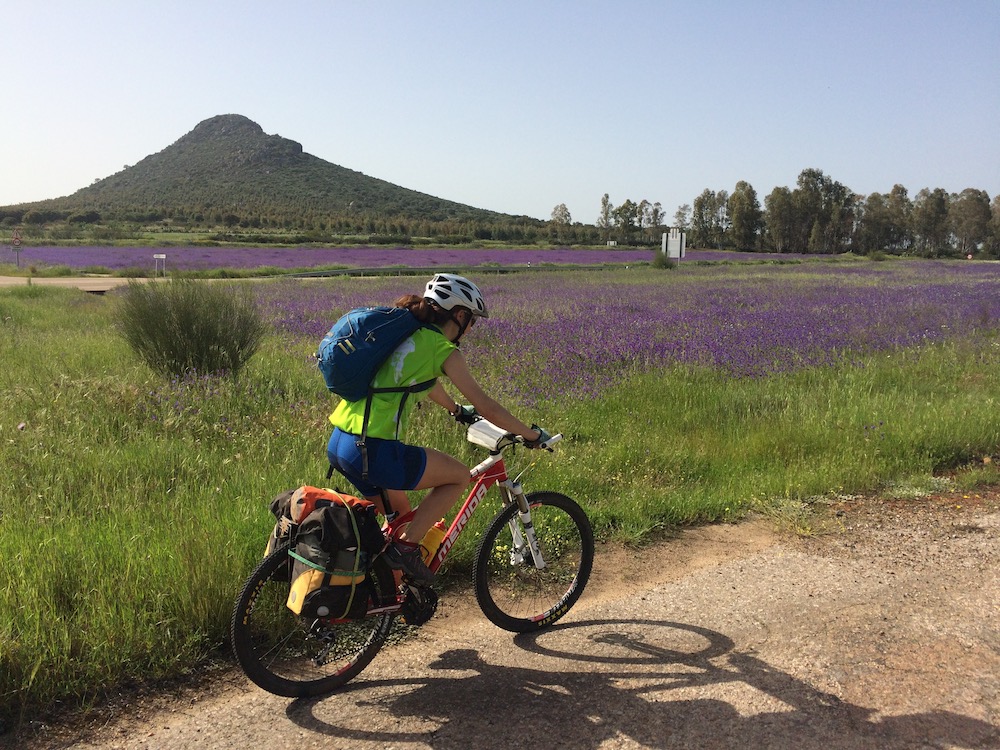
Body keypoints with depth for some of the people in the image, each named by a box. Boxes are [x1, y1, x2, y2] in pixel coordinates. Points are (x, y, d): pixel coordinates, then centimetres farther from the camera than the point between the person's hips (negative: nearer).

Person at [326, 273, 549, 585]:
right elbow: (487, 408, -5)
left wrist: (457, 410, 53)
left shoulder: (408, 335, 18)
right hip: (373, 450, -9)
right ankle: (405, 547, 5)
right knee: (460, 476, 10)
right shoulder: (443, 349, -6)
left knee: (399, 516, 27)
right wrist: (532, 434, 8)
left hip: (338, 443, 9)